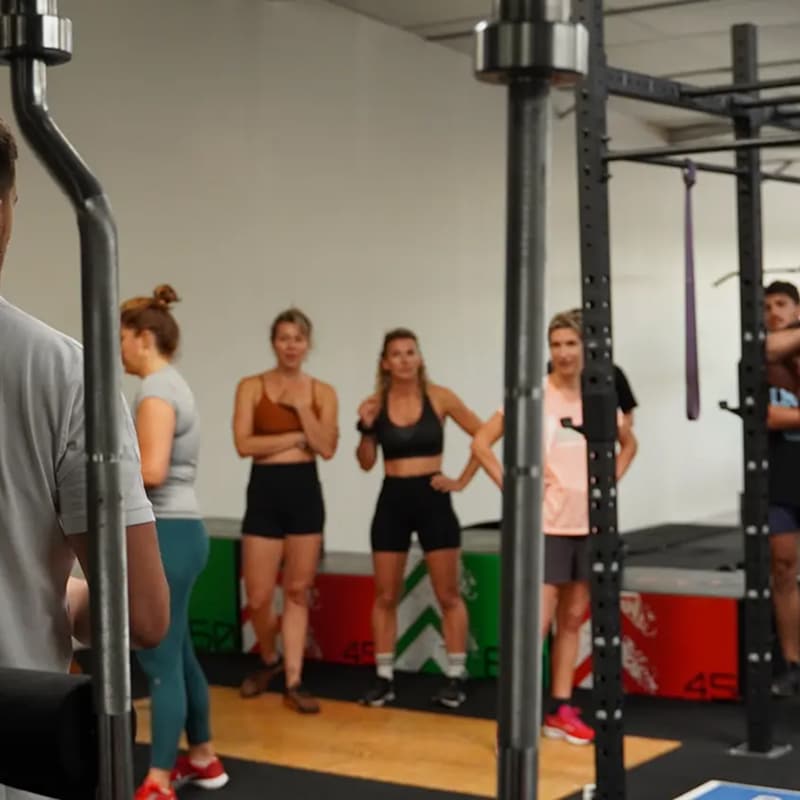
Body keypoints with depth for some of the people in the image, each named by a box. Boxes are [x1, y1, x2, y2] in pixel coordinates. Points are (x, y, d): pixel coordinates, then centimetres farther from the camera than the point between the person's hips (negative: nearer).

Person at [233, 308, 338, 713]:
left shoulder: (322, 392, 5)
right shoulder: (252, 386, 0)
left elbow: (327, 448, -6)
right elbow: (244, 444, -10)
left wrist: (301, 406, -13)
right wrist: (295, 438, -9)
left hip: (305, 491, 1)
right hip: (264, 491, -1)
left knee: (298, 592, 6)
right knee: (258, 597, 1)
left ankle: (293, 682, 12)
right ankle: (269, 660, 30)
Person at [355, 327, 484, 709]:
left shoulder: (439, 397, -4)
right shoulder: (375, 402, 1)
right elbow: (366, 463, 4)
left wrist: (462, 480, -3)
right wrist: (366, 428, -12)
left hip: (432, 499, -2)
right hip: (392, 501, 2)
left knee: (448, 595, 3)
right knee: (385, 596, 6)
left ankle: (456, 677, 11)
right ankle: (384, 678, 15)